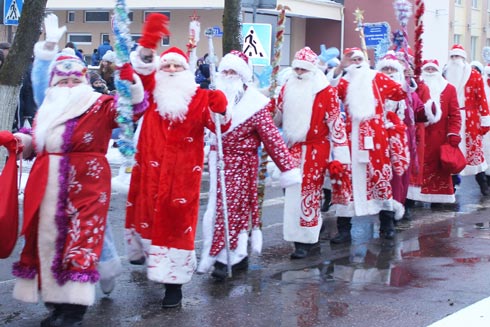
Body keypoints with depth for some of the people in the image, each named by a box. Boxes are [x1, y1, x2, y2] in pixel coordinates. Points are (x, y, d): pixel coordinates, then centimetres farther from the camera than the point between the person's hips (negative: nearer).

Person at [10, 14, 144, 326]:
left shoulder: (101, 105, -3)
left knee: (81, 240, -8)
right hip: (49, 187, 6)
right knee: (49, 239, 7)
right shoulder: (47, 110, 15)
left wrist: (130, 78, -26)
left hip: (87, 183, -6)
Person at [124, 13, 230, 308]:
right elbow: (142, 67, -12)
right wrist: (149, 41, -30)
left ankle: (174, 281, 0)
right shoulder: (154, 90, 5)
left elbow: (220, 126, -4)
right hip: (151, 168, 3)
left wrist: (221, 109, -26)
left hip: (183, 171, -2)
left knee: (177, 218, -3)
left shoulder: (200, 97, 0)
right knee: (148, 210, 15)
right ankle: (145, 252, 42)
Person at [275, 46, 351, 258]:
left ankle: (307, 241, 3)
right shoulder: (287, 89, 9)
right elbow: (277, 117, 22)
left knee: (308, 193, -6)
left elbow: (335, 123, -7)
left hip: (316, 150, -5)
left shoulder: (326, 92, -8)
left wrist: (340, 152, -9)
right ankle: (308, 240, 15)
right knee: (293, 193, 5)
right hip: (293, 149, 5)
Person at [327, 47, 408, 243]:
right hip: (352, 136, 1)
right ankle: (344, 229, 4)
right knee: (348, 177, -2)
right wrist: (339, 68, -14)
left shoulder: (377, 78, 9)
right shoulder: (344, 82, 10)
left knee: (381, 175, 3)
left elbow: (401, 93, 4)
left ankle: (387, 225, 14)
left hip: (377, 135, 0)